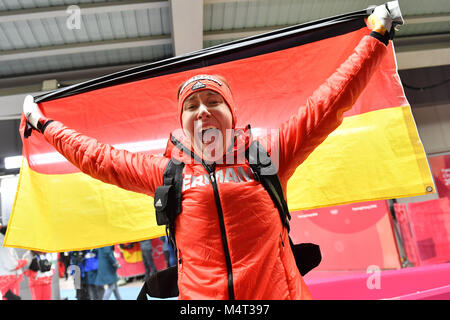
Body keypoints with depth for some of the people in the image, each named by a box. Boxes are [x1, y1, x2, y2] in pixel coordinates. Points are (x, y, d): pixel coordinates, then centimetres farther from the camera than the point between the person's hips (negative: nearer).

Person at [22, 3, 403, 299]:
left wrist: (376, 38, 11)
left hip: (278, 291, -1)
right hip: (199, 295, 2)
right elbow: (96, 156, 19)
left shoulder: (265, 155, 4)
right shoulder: (168, 172, 9)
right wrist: (44, 124, 27)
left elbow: (329, 103, 6)